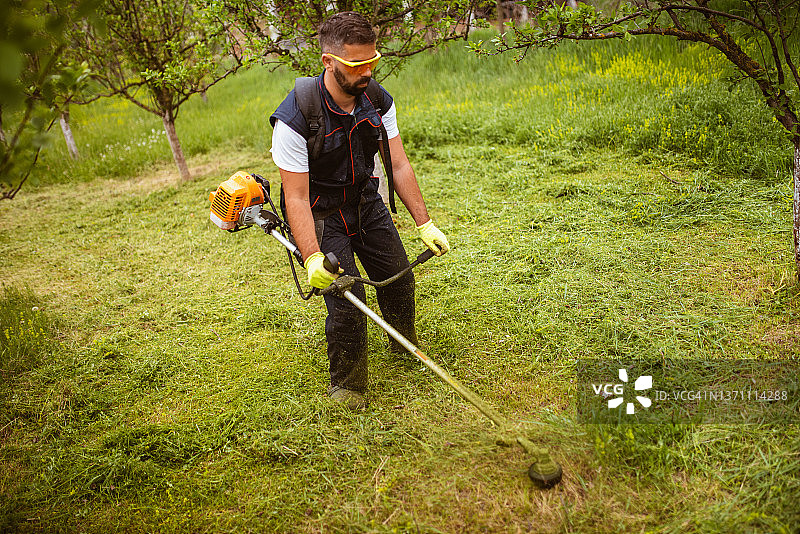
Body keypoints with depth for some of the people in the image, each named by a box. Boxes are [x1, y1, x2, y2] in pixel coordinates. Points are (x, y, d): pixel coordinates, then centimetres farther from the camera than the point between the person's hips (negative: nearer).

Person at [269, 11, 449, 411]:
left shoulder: (379, 102, -12)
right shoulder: (294, 119, -30)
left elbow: (399, 165, -8)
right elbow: (296, 197, -28)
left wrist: (425, 224, -12)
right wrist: (313, 258, -37)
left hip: (366, 201, 5)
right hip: (321, 212, -5)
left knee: (400, 278, 10)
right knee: (346, 299, -14)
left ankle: (405, 345, 41)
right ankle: (346, 386, 10)